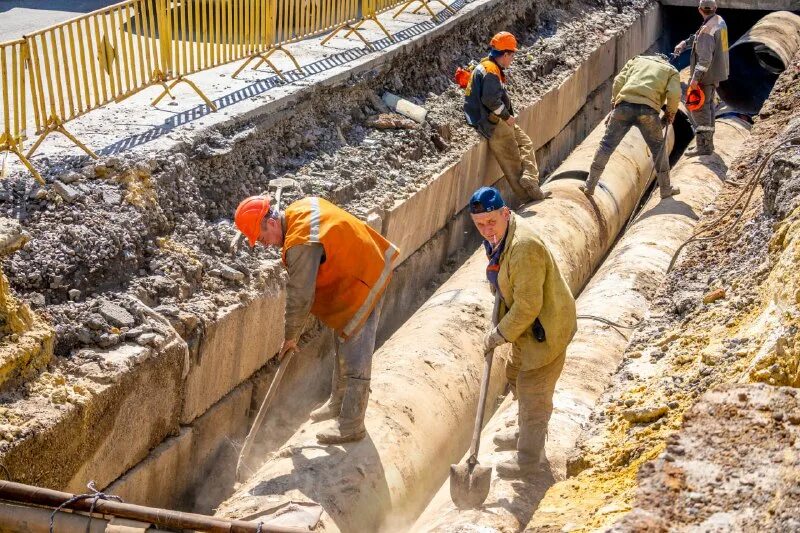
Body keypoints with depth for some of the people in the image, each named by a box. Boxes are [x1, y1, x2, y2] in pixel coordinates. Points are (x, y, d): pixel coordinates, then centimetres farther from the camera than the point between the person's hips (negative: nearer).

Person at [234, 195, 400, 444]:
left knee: (354, 358, -4)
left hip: (362, 285, -11)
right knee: (344, 345, 23)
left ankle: (351, 426, 5)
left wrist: (290, 338, -7)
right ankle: (338, 403, 38)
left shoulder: (301, 245, -30)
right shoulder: (300, 208, -2)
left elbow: (300, 298, -22)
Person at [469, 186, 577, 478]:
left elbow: (528, 306, -30)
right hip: (528, 324, 10)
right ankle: (530, 433, 48)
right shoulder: (499, 234, -1)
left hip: (547, 328, -10)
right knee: (515, 374, 25)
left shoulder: (523, 248, -34)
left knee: (533, 392, 2)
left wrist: (500, 335, -18)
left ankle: (528, 459, 18)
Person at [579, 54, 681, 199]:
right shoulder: (671, 71, 24)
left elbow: (618, 81, 14)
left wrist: (614, 103, 20)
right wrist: (671, 113, 20)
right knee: (658, 148, 16)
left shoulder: (637, 60, 29)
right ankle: (666, 189, 24)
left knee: (607, 145, 6)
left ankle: (590, 186, 7)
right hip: (648, 110, -1)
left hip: (624, 106, 1)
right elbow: (674, 93, 5)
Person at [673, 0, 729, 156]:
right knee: (708, 105, 17)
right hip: (716, 72, 10)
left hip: (706, 75, -10)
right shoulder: (719, 21, 6)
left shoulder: (707, 30, -22)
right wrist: (684, 43, 4)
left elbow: (705, 58, -28)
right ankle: (708, 141, 24)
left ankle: (703, 146, -10)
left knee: (699, 108, -7)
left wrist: (695, 77, -28)